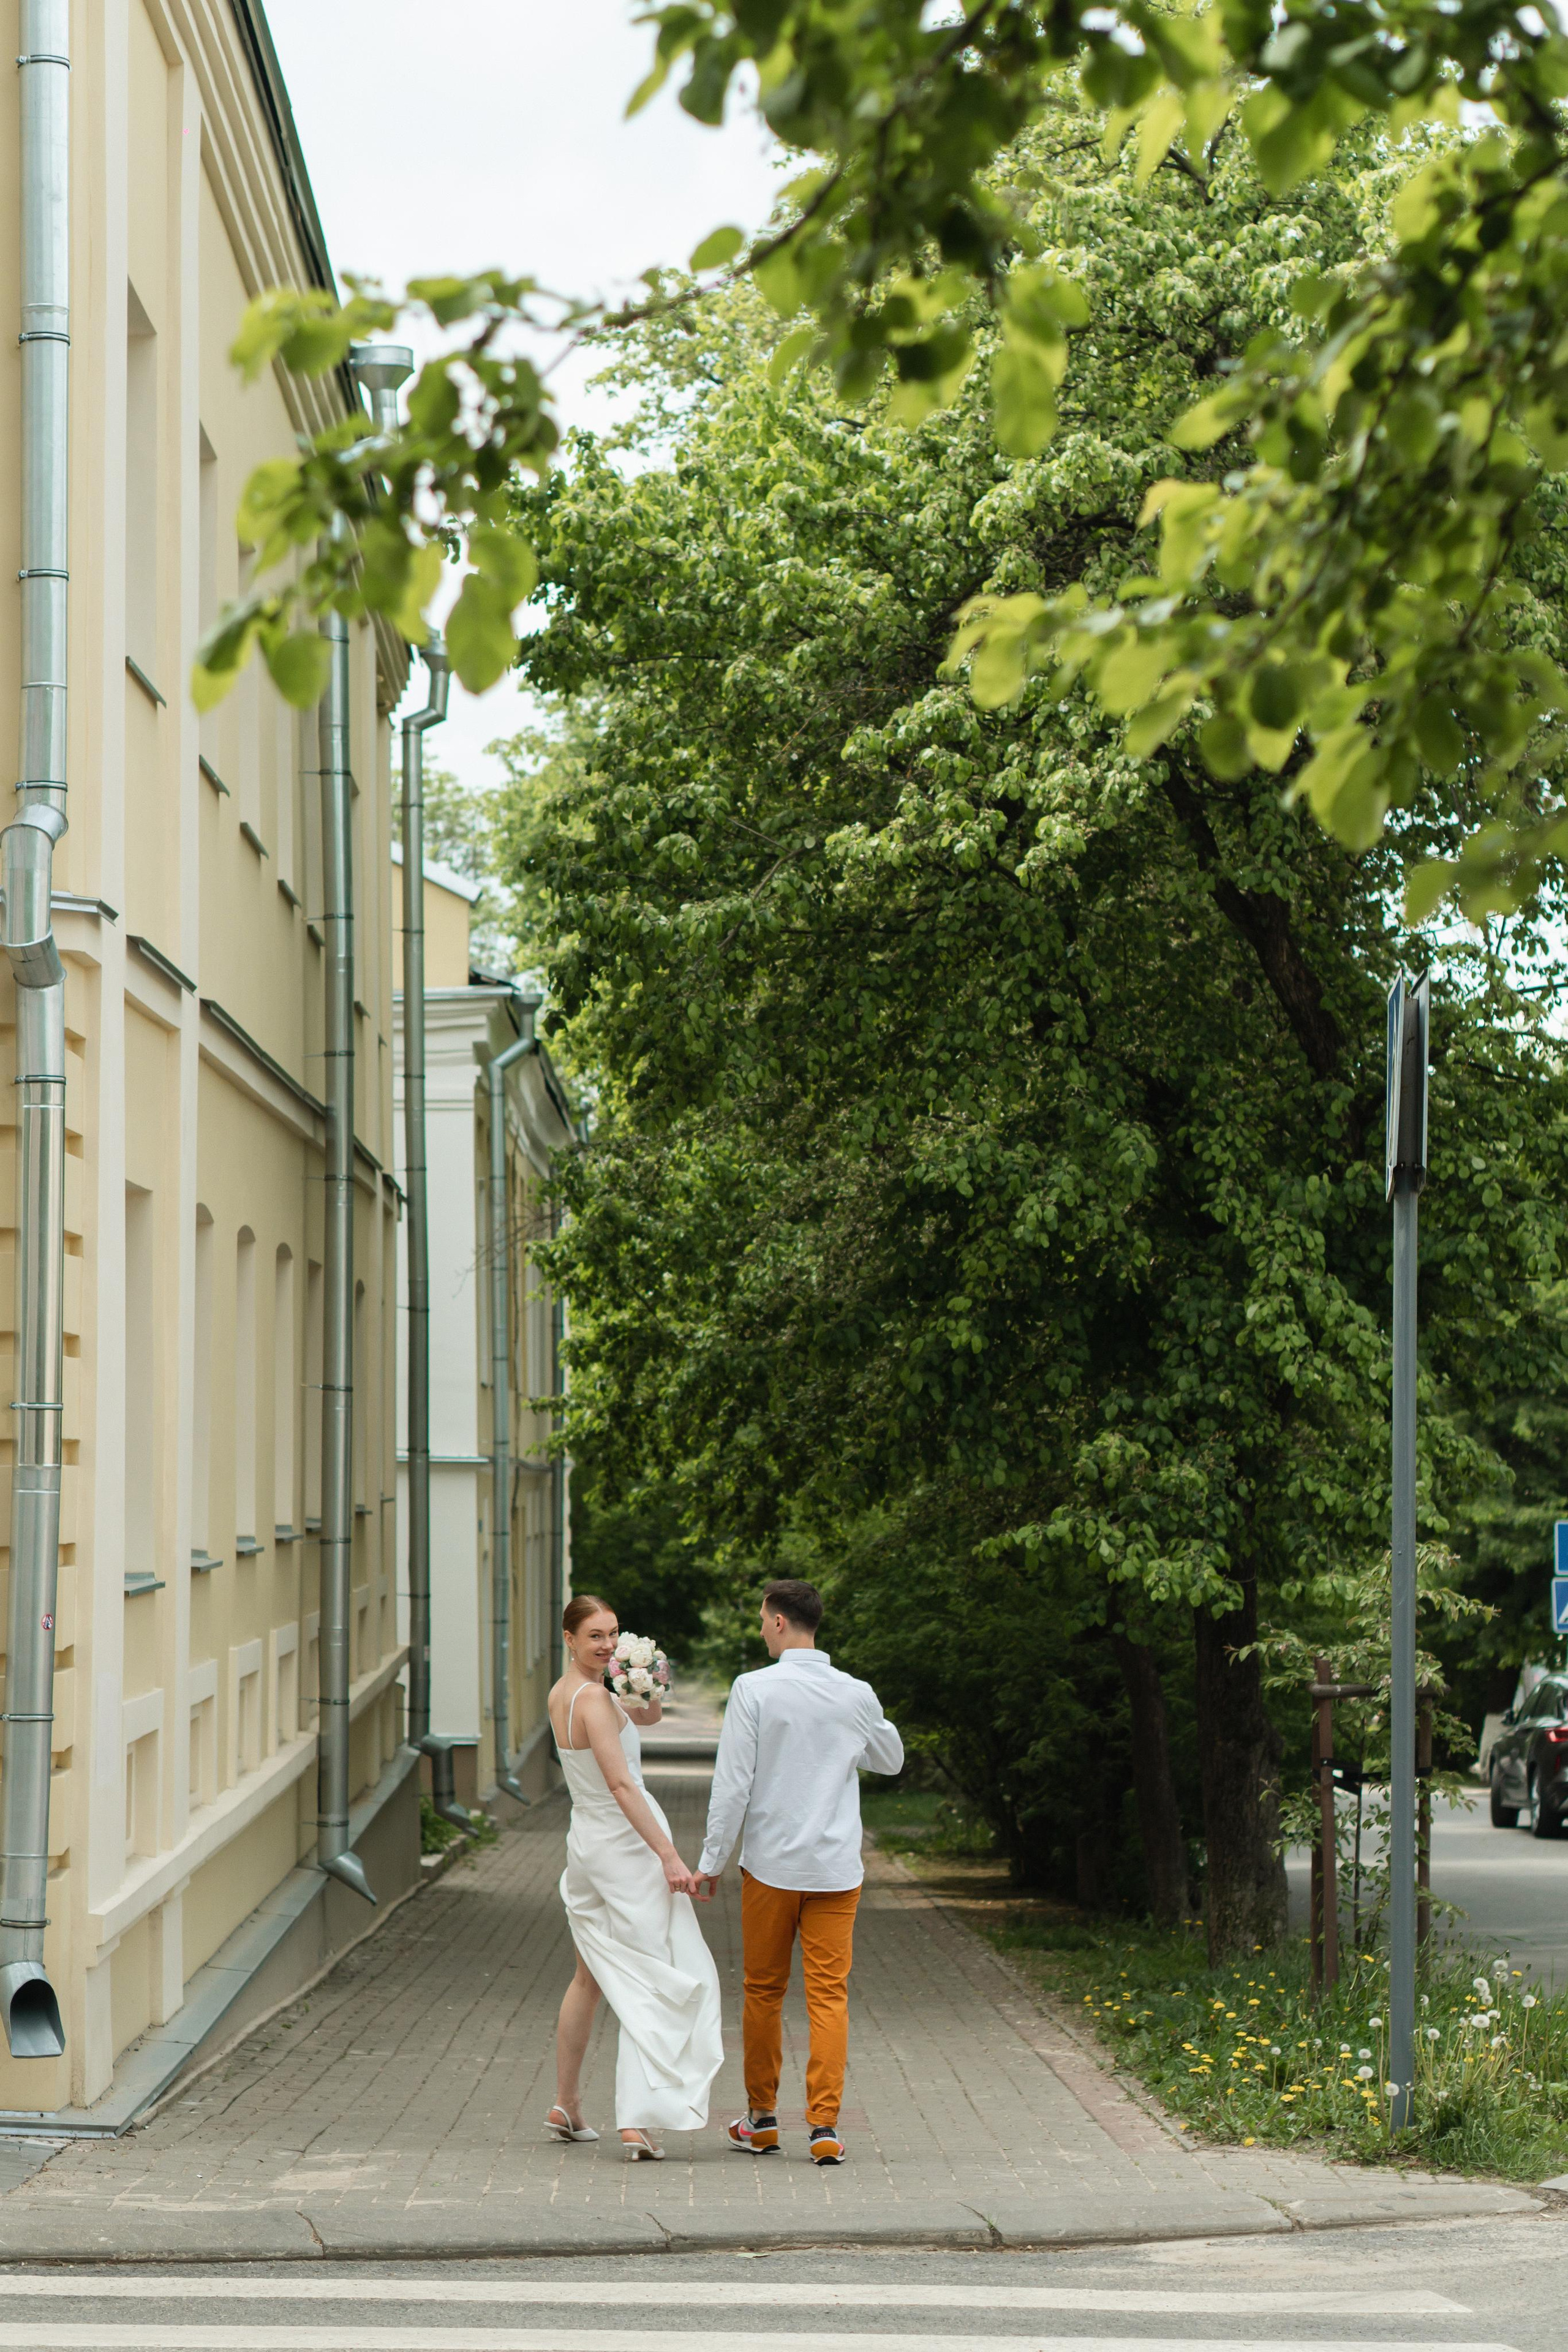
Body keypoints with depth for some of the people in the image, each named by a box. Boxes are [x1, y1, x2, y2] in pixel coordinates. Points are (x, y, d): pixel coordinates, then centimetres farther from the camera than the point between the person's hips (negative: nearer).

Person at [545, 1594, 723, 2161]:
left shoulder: (562, 1694, 10)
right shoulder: (593, 1698, -18)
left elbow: (646, 1717, 18)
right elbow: (621, 1785, -23)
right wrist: (669, 1856, -25)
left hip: (584, 1840, 9)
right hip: (625, 1843, -9)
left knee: (592, 1976, 21)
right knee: (658, 1984, -6)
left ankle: (566, 2107, 29)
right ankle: (637, 2121, -13)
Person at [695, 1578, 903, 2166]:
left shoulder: (754, 1690, -9)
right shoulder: (856, 1695, 0)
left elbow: (732, 1783, -9)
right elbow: (891, 1759, 18)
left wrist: (711, 1861, -2)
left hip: (769, 1865, -1)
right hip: (836, 1868, 1)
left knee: (764, 1991, 13)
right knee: (830, 1995, 3)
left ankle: (762, 2118, 23)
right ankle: (825, 2127, -3)